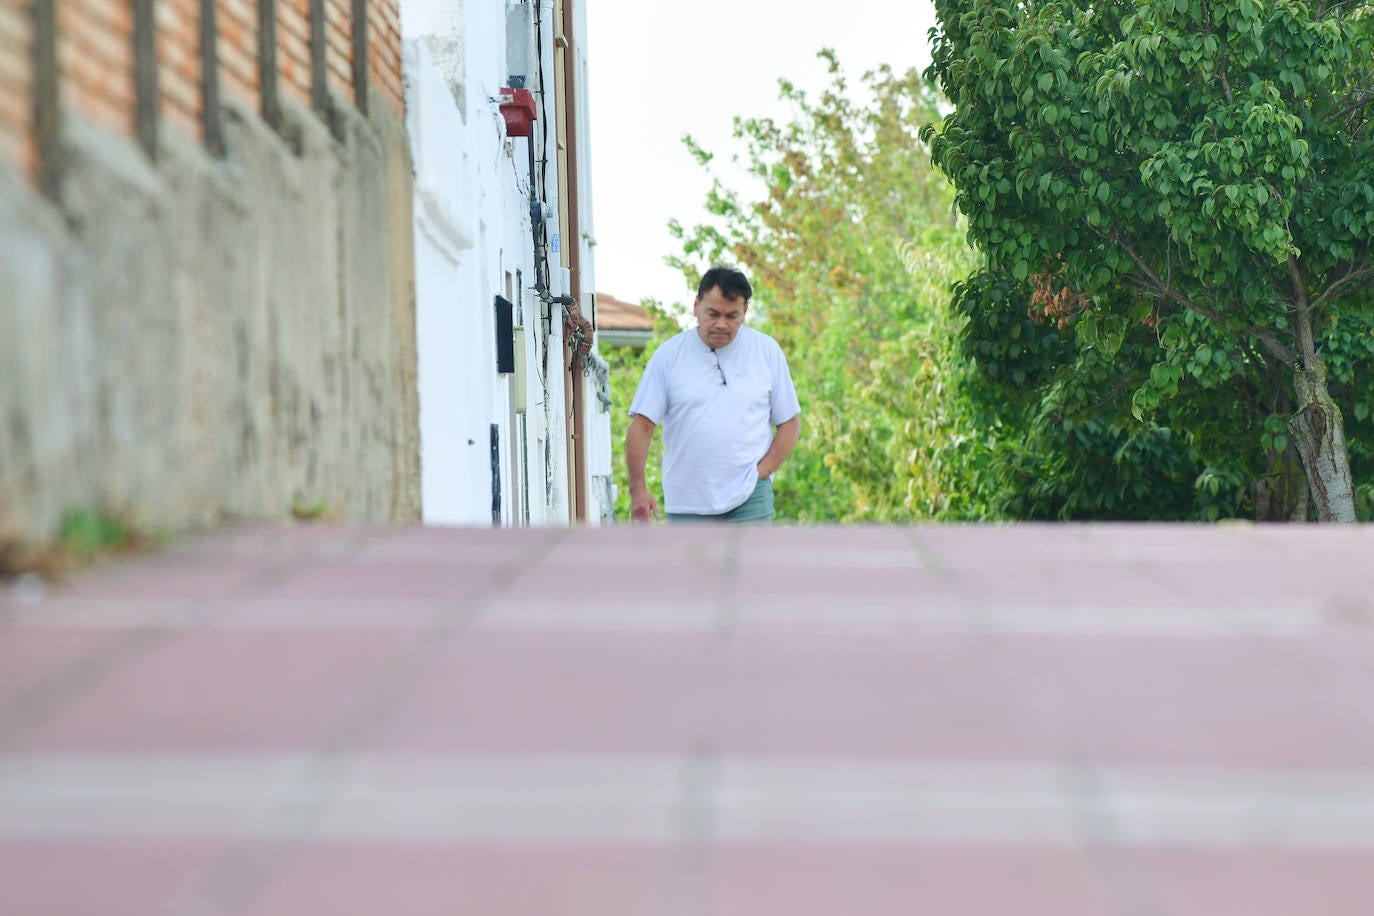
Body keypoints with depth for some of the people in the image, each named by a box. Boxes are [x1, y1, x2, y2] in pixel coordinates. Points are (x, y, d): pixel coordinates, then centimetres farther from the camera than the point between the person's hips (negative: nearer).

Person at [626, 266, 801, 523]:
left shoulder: (767, 351, 4)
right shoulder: (669, 355, 1)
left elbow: (790, 423, 8)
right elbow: (642, 425, -2)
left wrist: (761, 472, -5)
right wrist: (638, 489, -13)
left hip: (750, 500, -1)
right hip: (687, 504, 1)